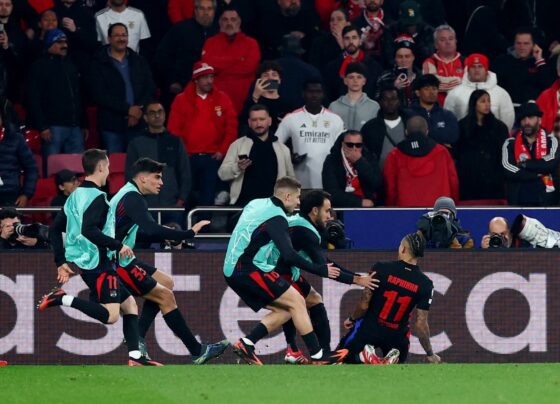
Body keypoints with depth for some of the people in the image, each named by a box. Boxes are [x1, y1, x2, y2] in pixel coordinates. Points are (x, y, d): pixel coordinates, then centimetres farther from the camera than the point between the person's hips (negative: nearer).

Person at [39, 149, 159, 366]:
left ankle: (135, 357, 6)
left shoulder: (75, 196, 14)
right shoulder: (97, 197, -12)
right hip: (98, 263, -10)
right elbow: (88, 230, -26)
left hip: (84, 263, 10)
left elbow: (54, 230, 16)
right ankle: (64, 299, -17)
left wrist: (61, 262, 19)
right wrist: (118, 246, -19)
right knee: (110, 315, -16)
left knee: (129, 303, 14)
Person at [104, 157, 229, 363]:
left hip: (121, 260, 10)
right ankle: (197, 351, -3)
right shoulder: (133, 198, -16)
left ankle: (137, 337, 8)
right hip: (118, 264, -10)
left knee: (166, 283, 15)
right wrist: (189, 233, -28)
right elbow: (151, 230, -30)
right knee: (166, 297, -7)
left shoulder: (126, 194, 16)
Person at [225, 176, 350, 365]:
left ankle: (245, 344, 0)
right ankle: (318, 356, -12)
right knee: (297, 302, -9)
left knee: (284, 310, 9)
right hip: (250, 269, -9)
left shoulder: (256, 204, 14)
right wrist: (320, 270, -13)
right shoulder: (276, 217, -13)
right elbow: (289, 255, -20)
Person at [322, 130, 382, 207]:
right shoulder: (331, 161, -2)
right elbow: (332, 192, -11)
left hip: (368, 208, 2)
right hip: (341, 208, -2)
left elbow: (377, 184, -8)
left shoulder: (369, 158, 5)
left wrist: (359, 161, -14)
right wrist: (360, 202, -15)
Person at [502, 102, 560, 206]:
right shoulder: (510, 144, 6)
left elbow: (551, 162, -15)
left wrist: (524, 164, -8)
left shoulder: (551, 141, 5)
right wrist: (538, 174, -11)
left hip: (546, 202, 0)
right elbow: (508, 170, -11)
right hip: (519, 202, 0)